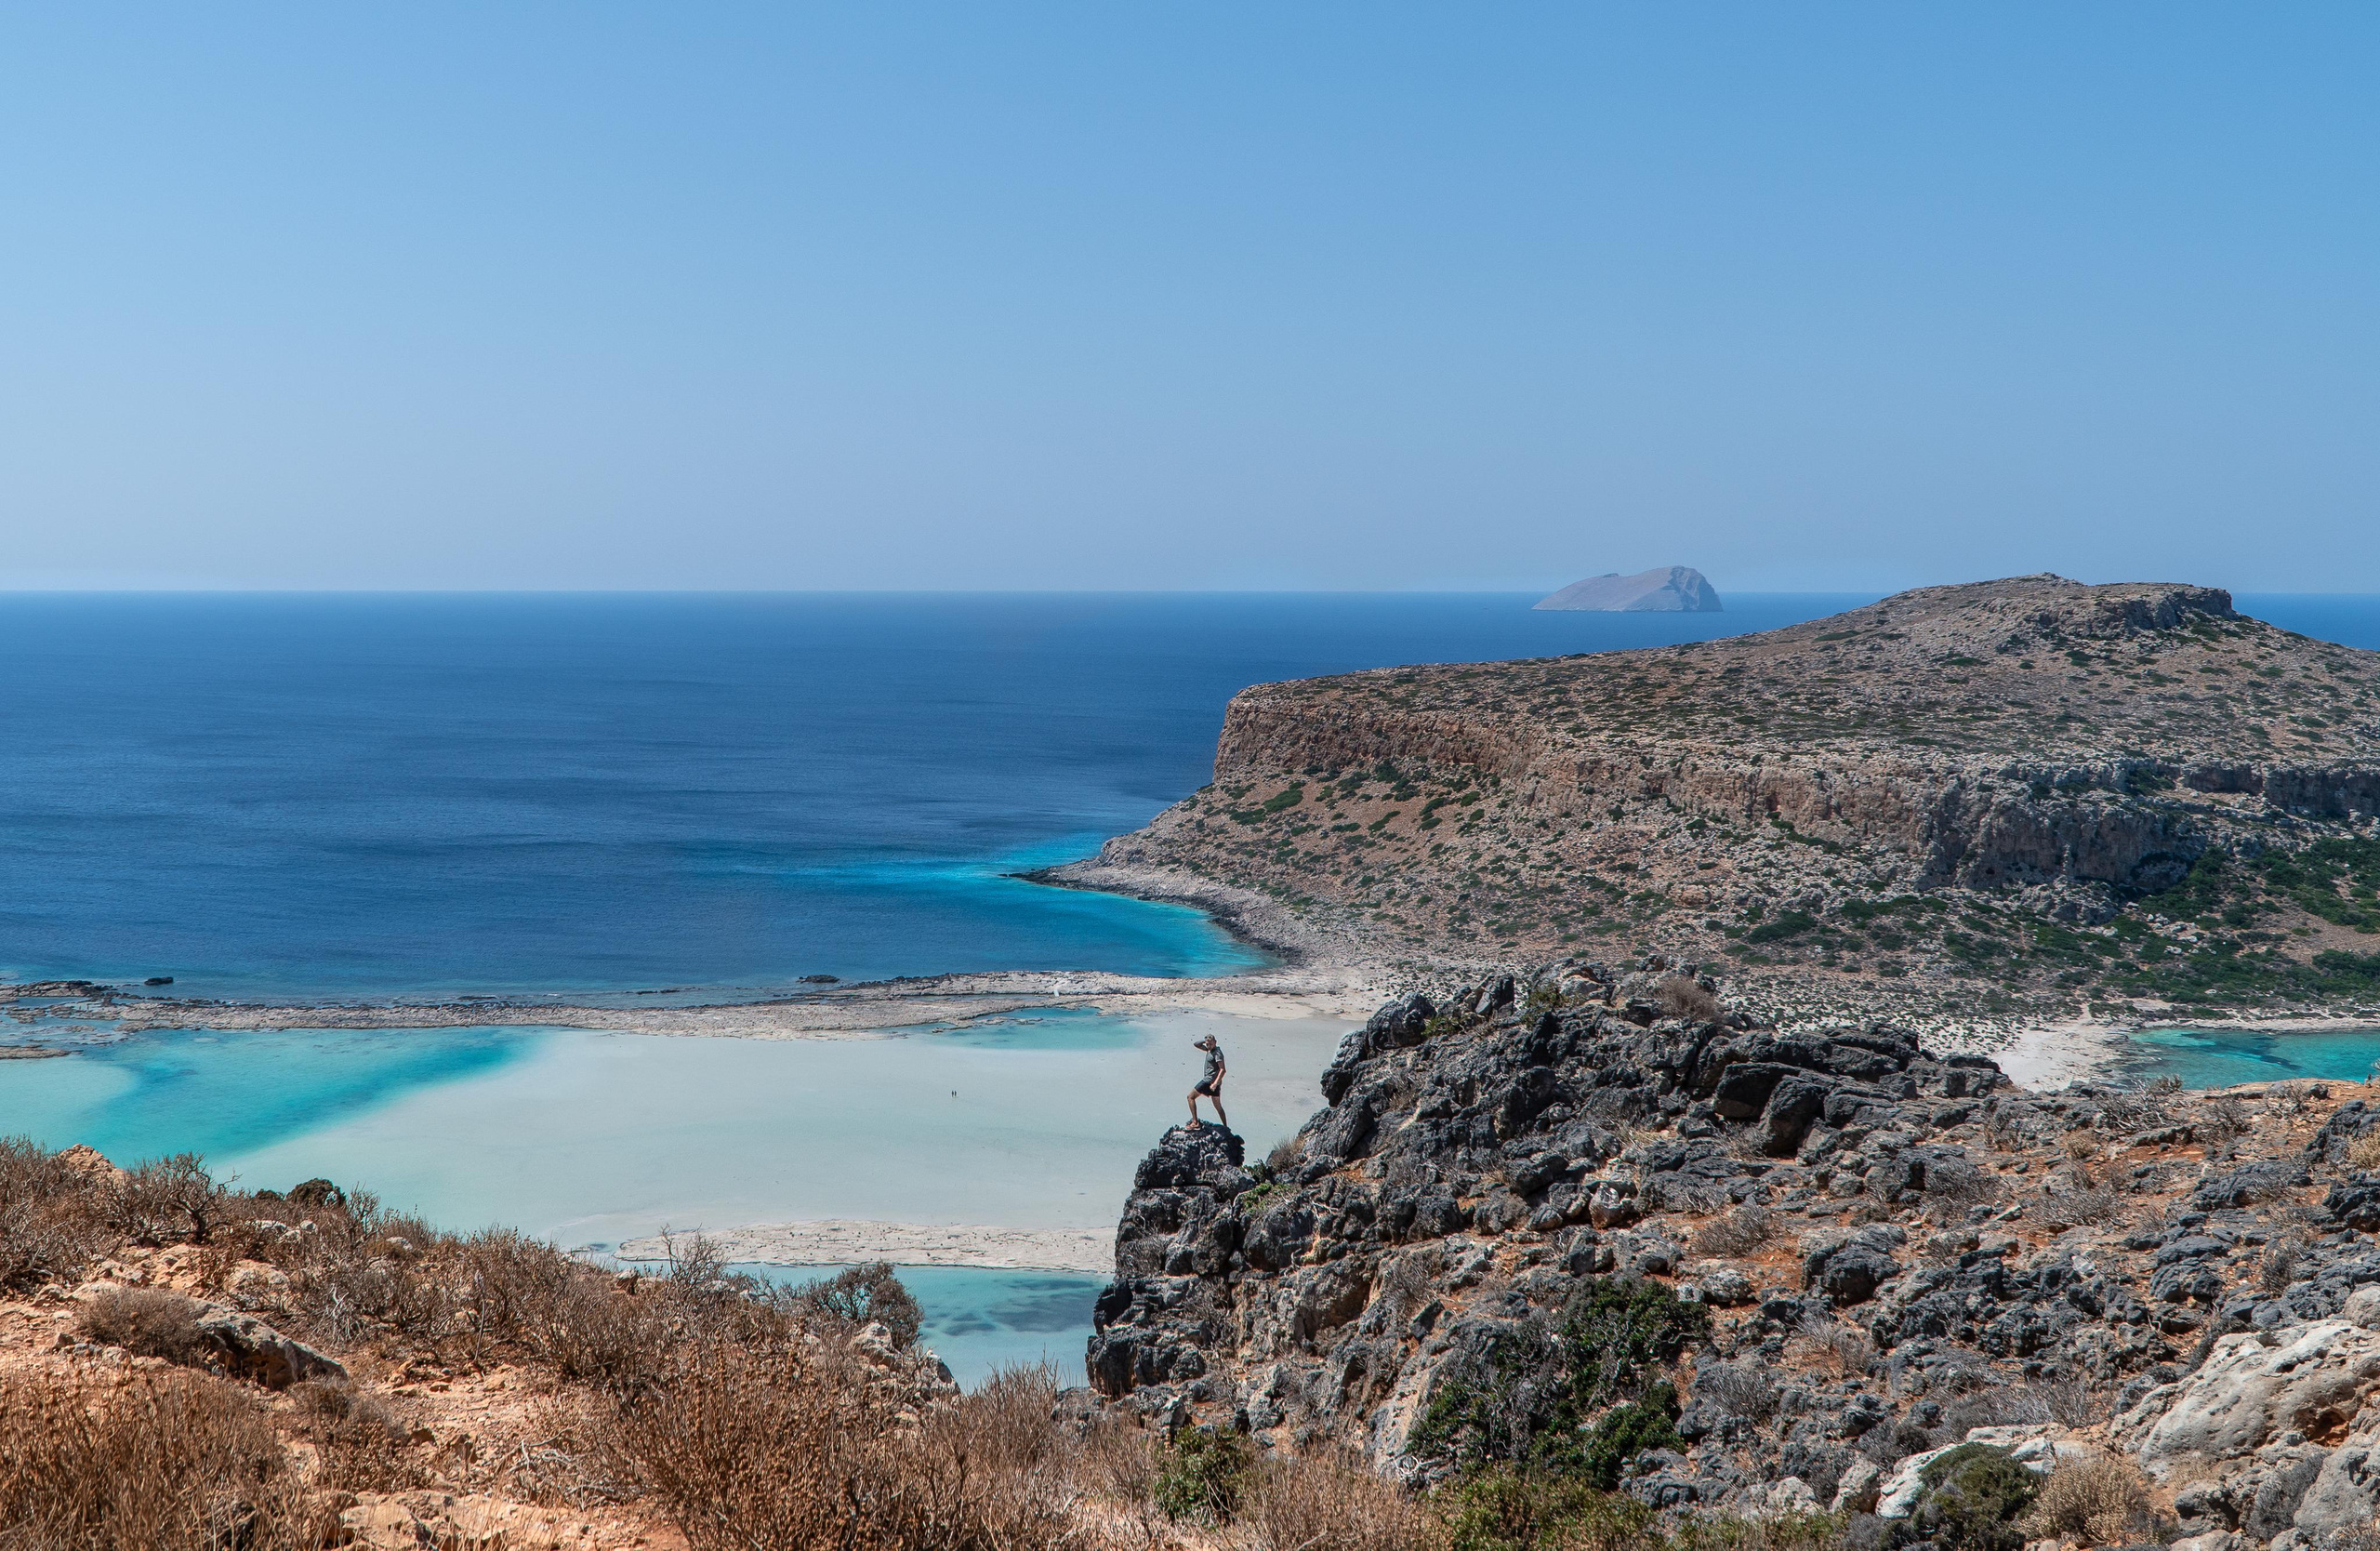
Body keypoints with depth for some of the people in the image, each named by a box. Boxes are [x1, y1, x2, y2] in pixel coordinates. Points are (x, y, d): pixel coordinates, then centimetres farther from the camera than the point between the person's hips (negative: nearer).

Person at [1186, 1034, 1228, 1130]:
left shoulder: (1217, 1053, -14)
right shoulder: (1210, 1050, 13)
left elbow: (1223, 1070, -22)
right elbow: (1197, 1044, 23)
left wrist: (1215, 1083, -30)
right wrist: (1205, 1040, 7)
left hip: (1210, 1080, -9)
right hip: (1214, 1081, 9)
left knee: (1191, 1096, -3)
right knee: (1218, 1106, 15)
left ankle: (1195, 1122, -11)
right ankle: (1226, 1127, 16)